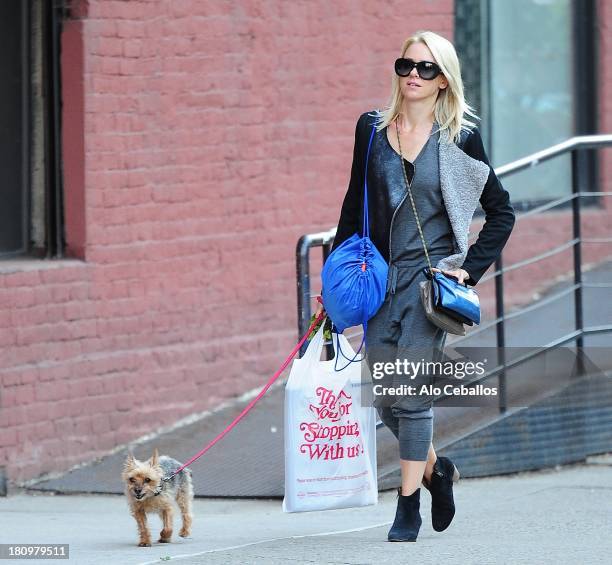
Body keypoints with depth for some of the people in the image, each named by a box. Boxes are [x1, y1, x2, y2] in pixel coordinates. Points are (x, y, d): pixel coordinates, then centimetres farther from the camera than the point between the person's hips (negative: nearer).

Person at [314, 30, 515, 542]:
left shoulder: (460, 139, -2)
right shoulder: (372, 129, 6)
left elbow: (501, 212, 6)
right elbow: (354, 208, 14)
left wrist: (471, 269, -2)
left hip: (431, 275, -4)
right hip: (381, 278, 4)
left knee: (411, 390, -12)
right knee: (384, 397, 4)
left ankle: (409, 506, -4)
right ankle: (435, 469, 30)